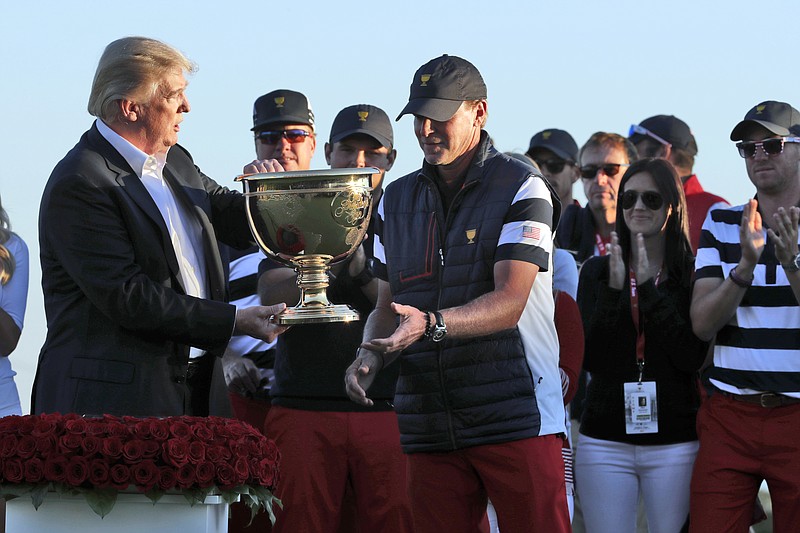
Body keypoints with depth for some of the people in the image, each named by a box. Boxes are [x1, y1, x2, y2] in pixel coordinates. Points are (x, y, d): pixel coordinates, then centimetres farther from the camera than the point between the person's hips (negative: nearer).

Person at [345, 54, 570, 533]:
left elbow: (509, 304, -13)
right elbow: (387, 308, 22)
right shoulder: (396, 201, 17)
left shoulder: (522, 189, -2)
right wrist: (371, 355, 0)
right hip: (430, 429, 5)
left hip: (518, 419, -5)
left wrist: (432, 325, -29)